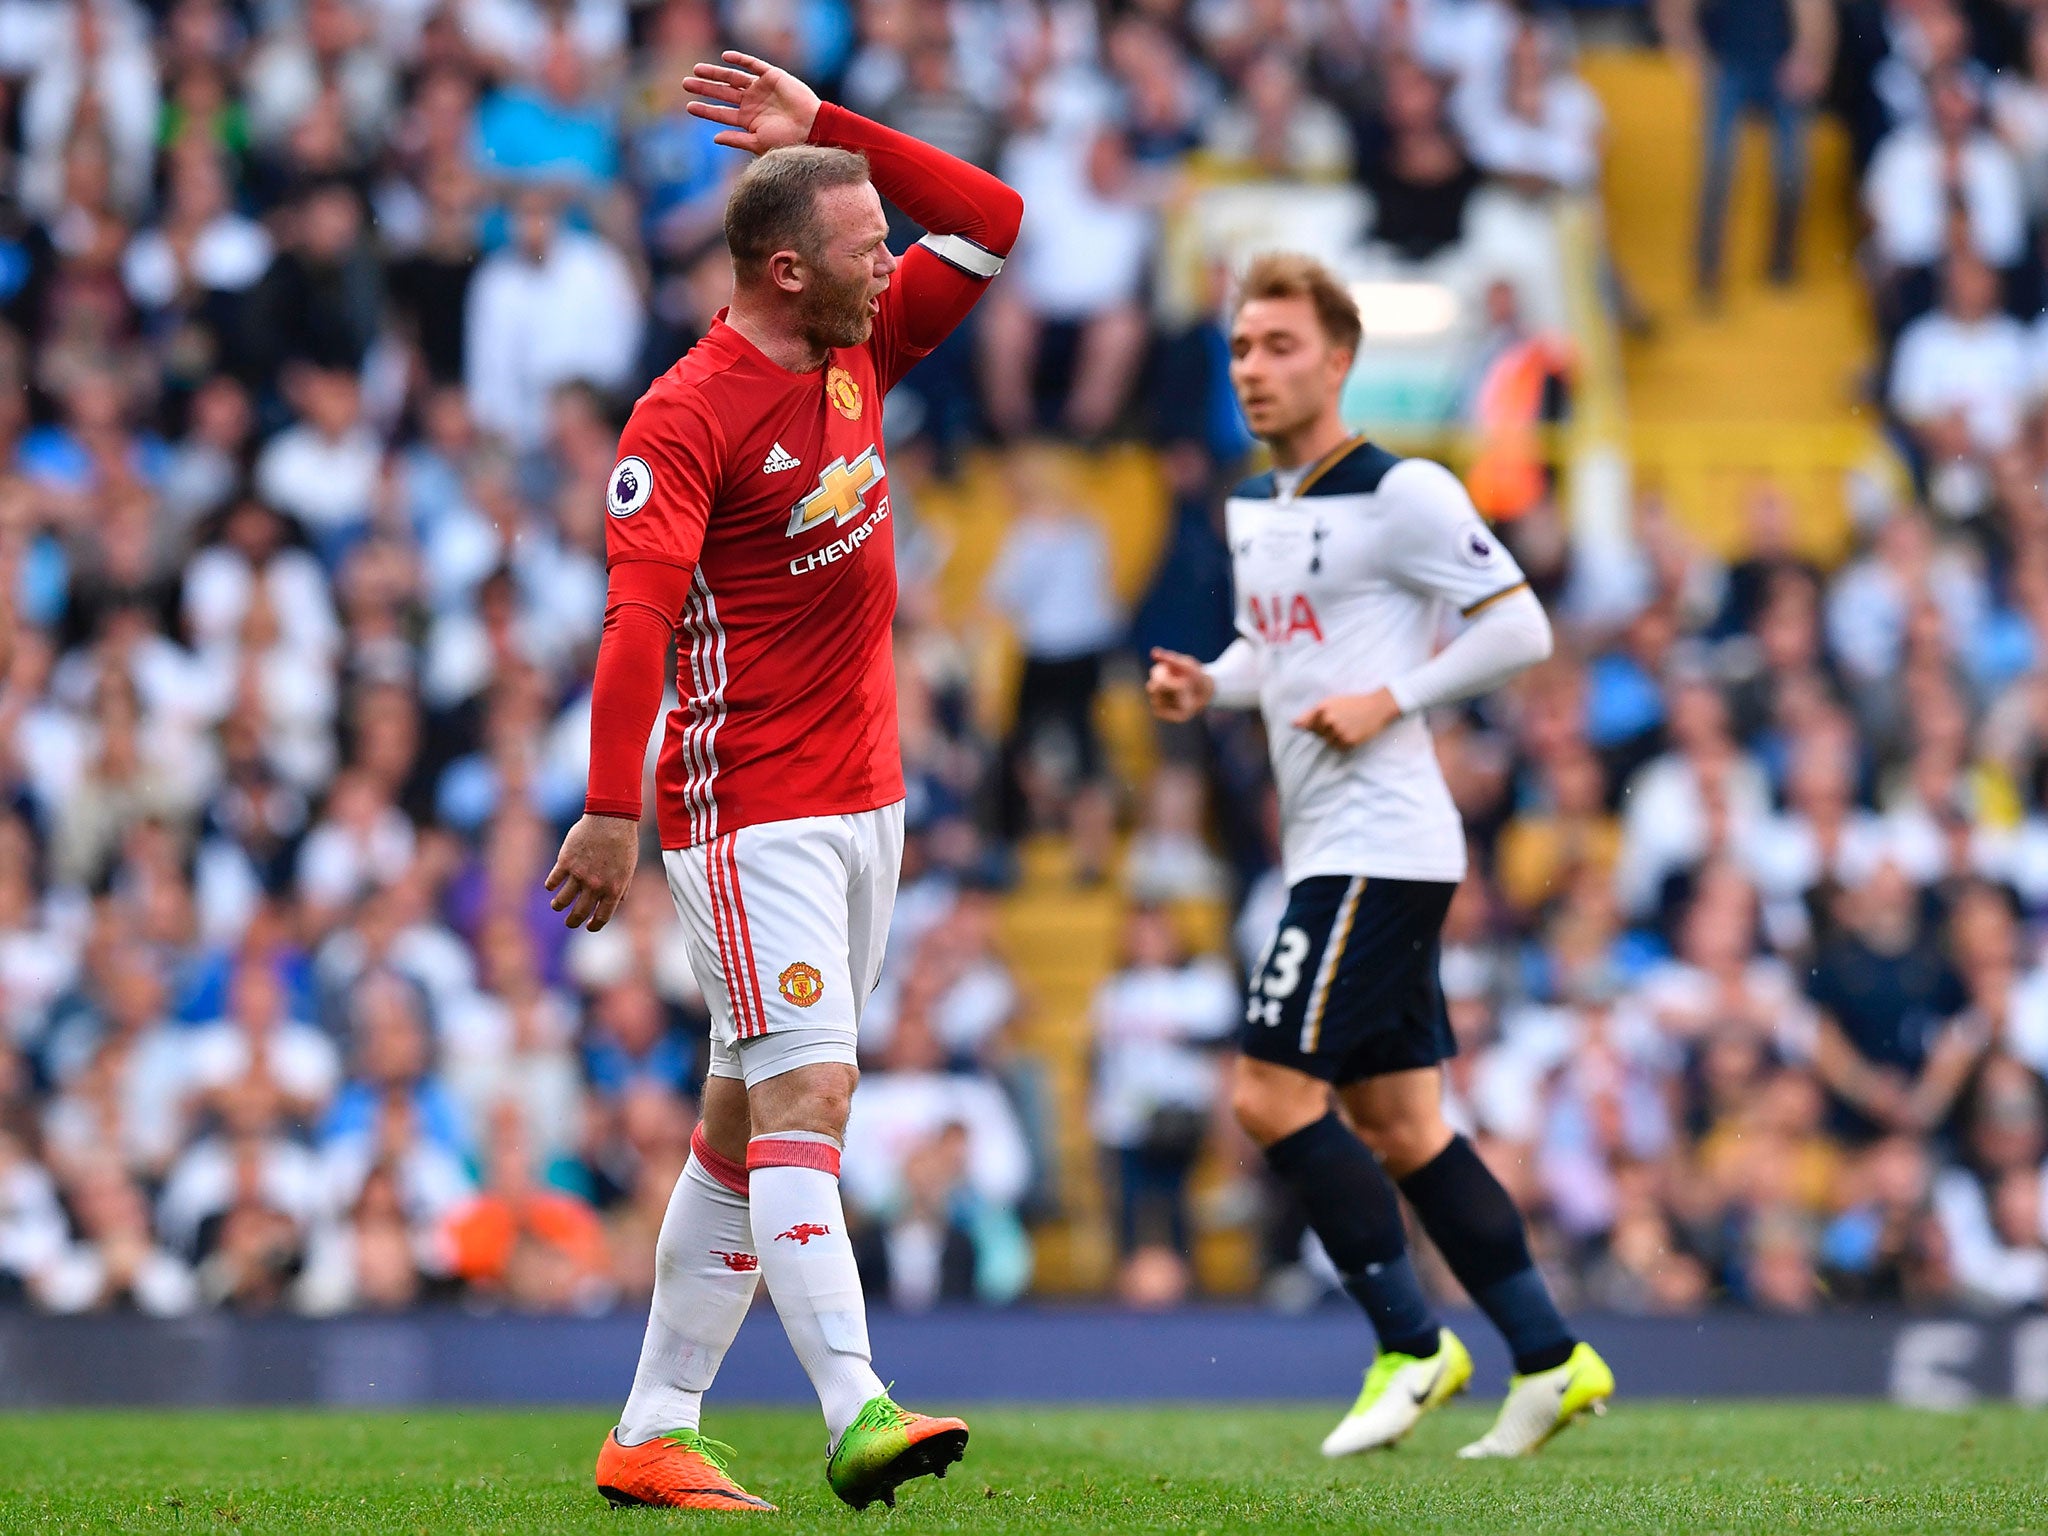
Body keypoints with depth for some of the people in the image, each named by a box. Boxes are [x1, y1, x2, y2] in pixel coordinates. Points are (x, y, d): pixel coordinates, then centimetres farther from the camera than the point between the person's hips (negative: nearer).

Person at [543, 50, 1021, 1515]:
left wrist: (827, 130, 4)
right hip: (756, 813, -8)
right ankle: (857, 1412, -25)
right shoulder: (688, 415, -15)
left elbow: (992, 221, 14)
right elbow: (637, 619, -22)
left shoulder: (862, 350, 9)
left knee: (748, 1115, 9)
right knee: (806, 1092, -17)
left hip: (866, 801, 8)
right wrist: (613, 808, -30)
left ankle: (655, 1433, 15)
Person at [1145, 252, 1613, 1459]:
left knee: (1273, 1093, -13)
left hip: (1381, 845, -9)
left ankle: (1414, 1346, -3)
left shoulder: (1403, 494, -11)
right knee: (1396, 1124, 9)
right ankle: (1552, 1359, 14)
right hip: (1328, 851, 9)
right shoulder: (1253, 508, 14)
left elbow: (1522, 628, -11)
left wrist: (1390, 700, -18)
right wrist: (1207, 685, 8)